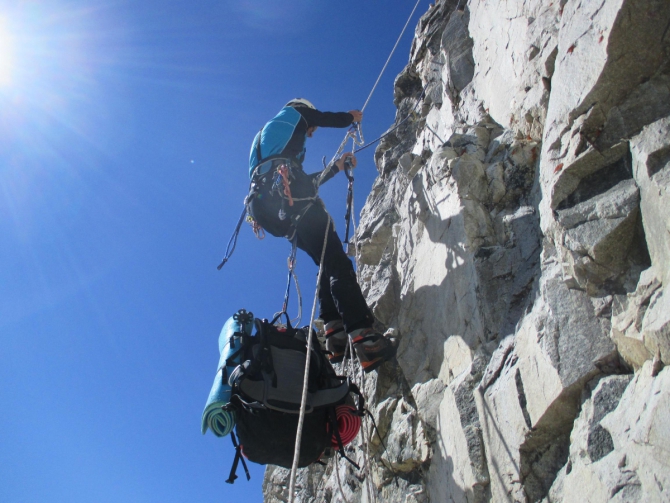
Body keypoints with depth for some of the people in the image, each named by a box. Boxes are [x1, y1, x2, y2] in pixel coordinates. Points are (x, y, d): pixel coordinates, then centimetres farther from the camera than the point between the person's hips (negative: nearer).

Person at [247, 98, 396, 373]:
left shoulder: (267, 134, 42)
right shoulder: (295, 113, 23)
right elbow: (337, 120, 20)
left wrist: (335, 167, 51)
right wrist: (352, 116, 42)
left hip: (264, 204, 8)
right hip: (285, 192, -8)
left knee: (328, 262, 12)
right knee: (336, 263, -16)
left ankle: (335, 334, -4)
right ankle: (365, 339, -30)